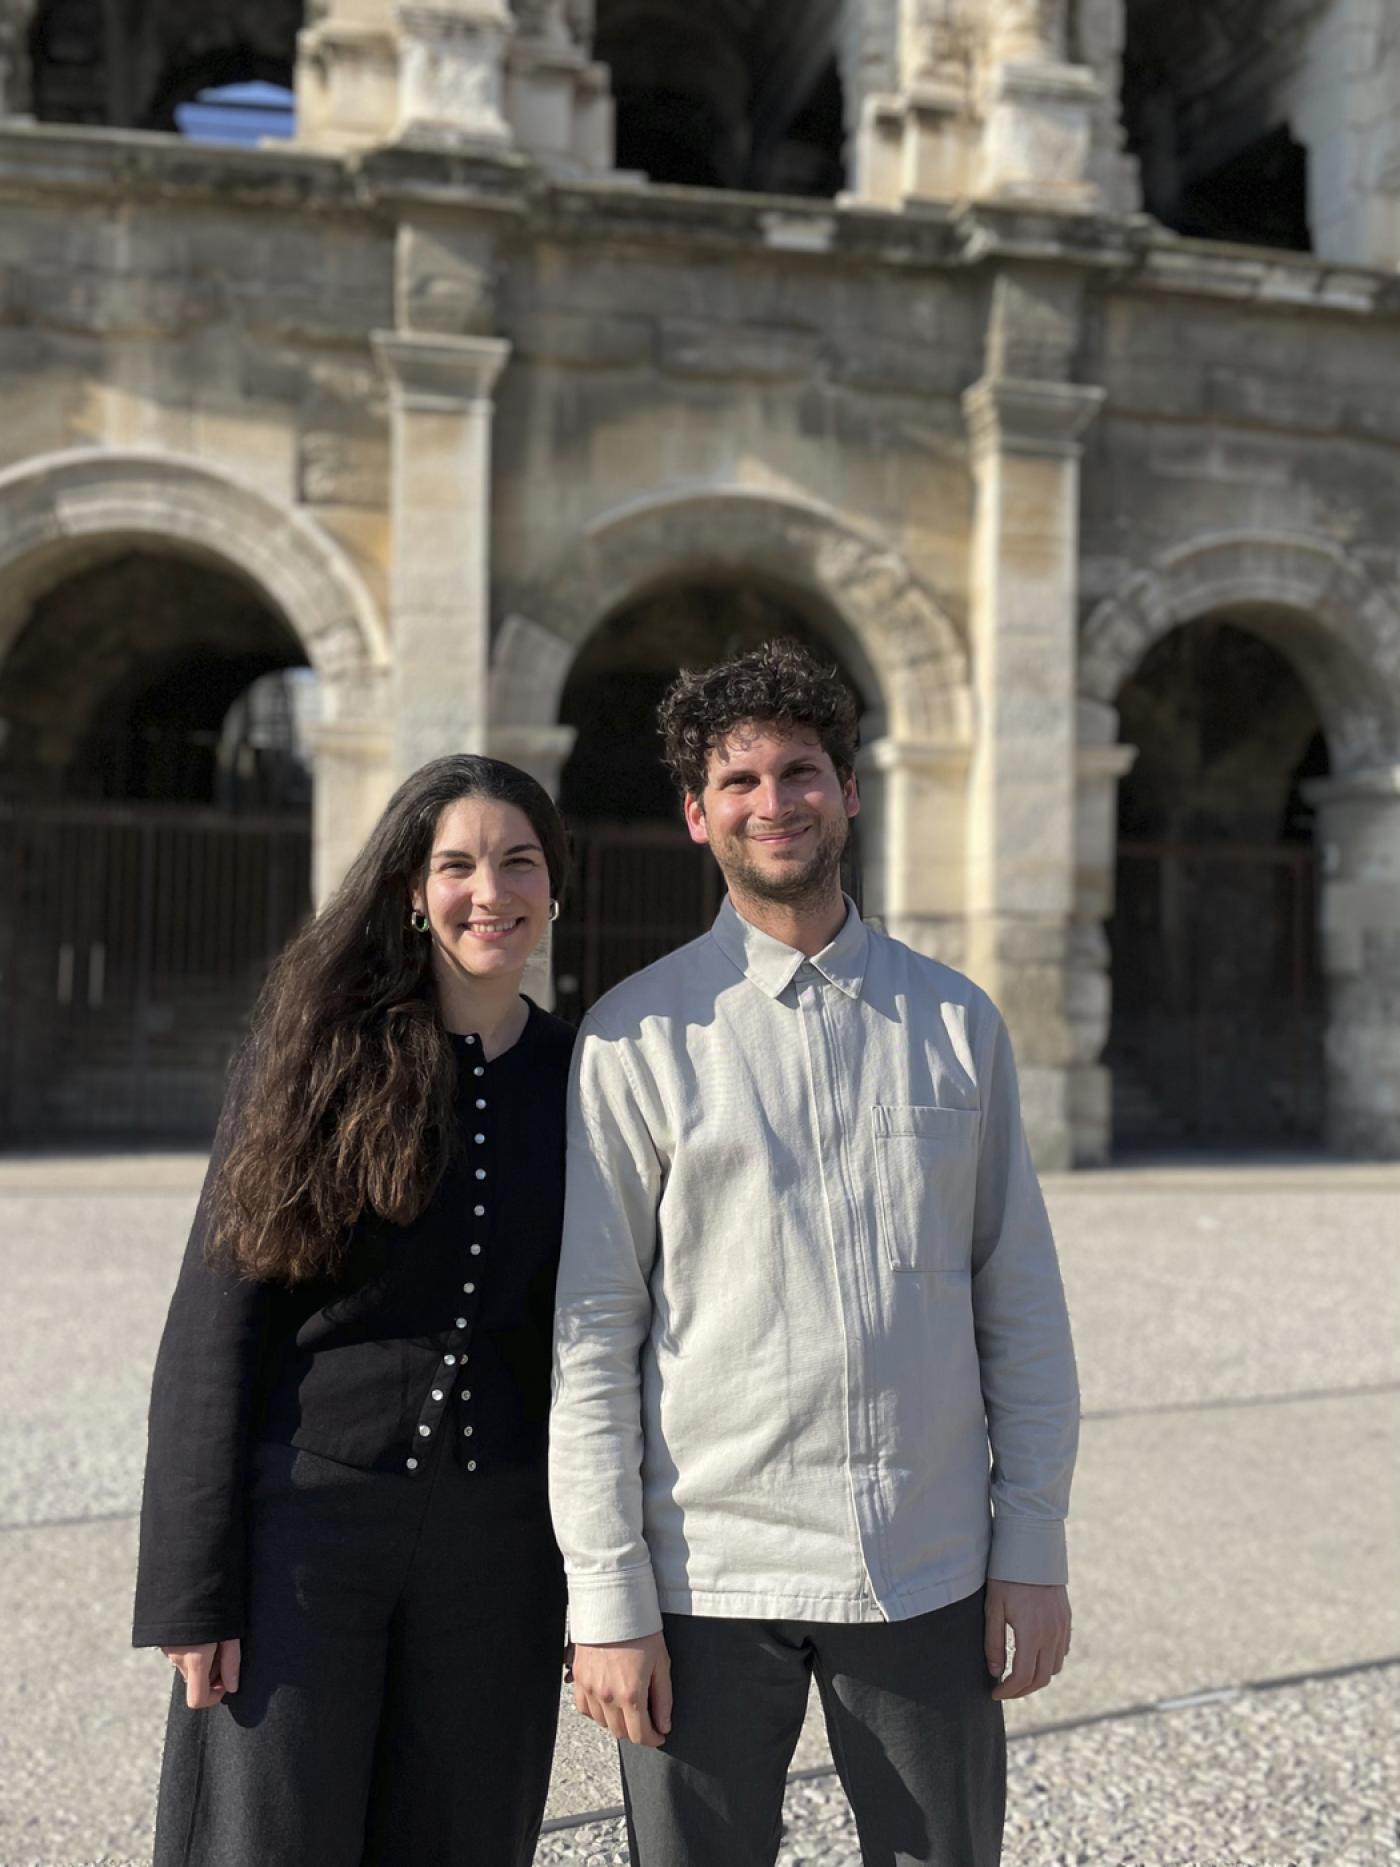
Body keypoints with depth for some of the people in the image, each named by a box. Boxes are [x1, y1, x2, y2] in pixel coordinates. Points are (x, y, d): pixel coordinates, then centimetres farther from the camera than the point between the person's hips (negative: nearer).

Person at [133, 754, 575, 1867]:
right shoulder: (319, 1054, -4)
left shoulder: (582, 1079, 4)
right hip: (306, 1515, -2)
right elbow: (216, 1325, -5)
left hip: (497, 1537, 3)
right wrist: (193, 1591, -9)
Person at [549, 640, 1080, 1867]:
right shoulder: (637, 1036, -2)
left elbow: (1022, 1305, 6)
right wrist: (607, 1598, -6)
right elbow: (591, 1333, -3)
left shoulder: (956, 1022, 5)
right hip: (709, 1581, -2)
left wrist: (1033, 1549, 3)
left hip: (931, 1579, 2)